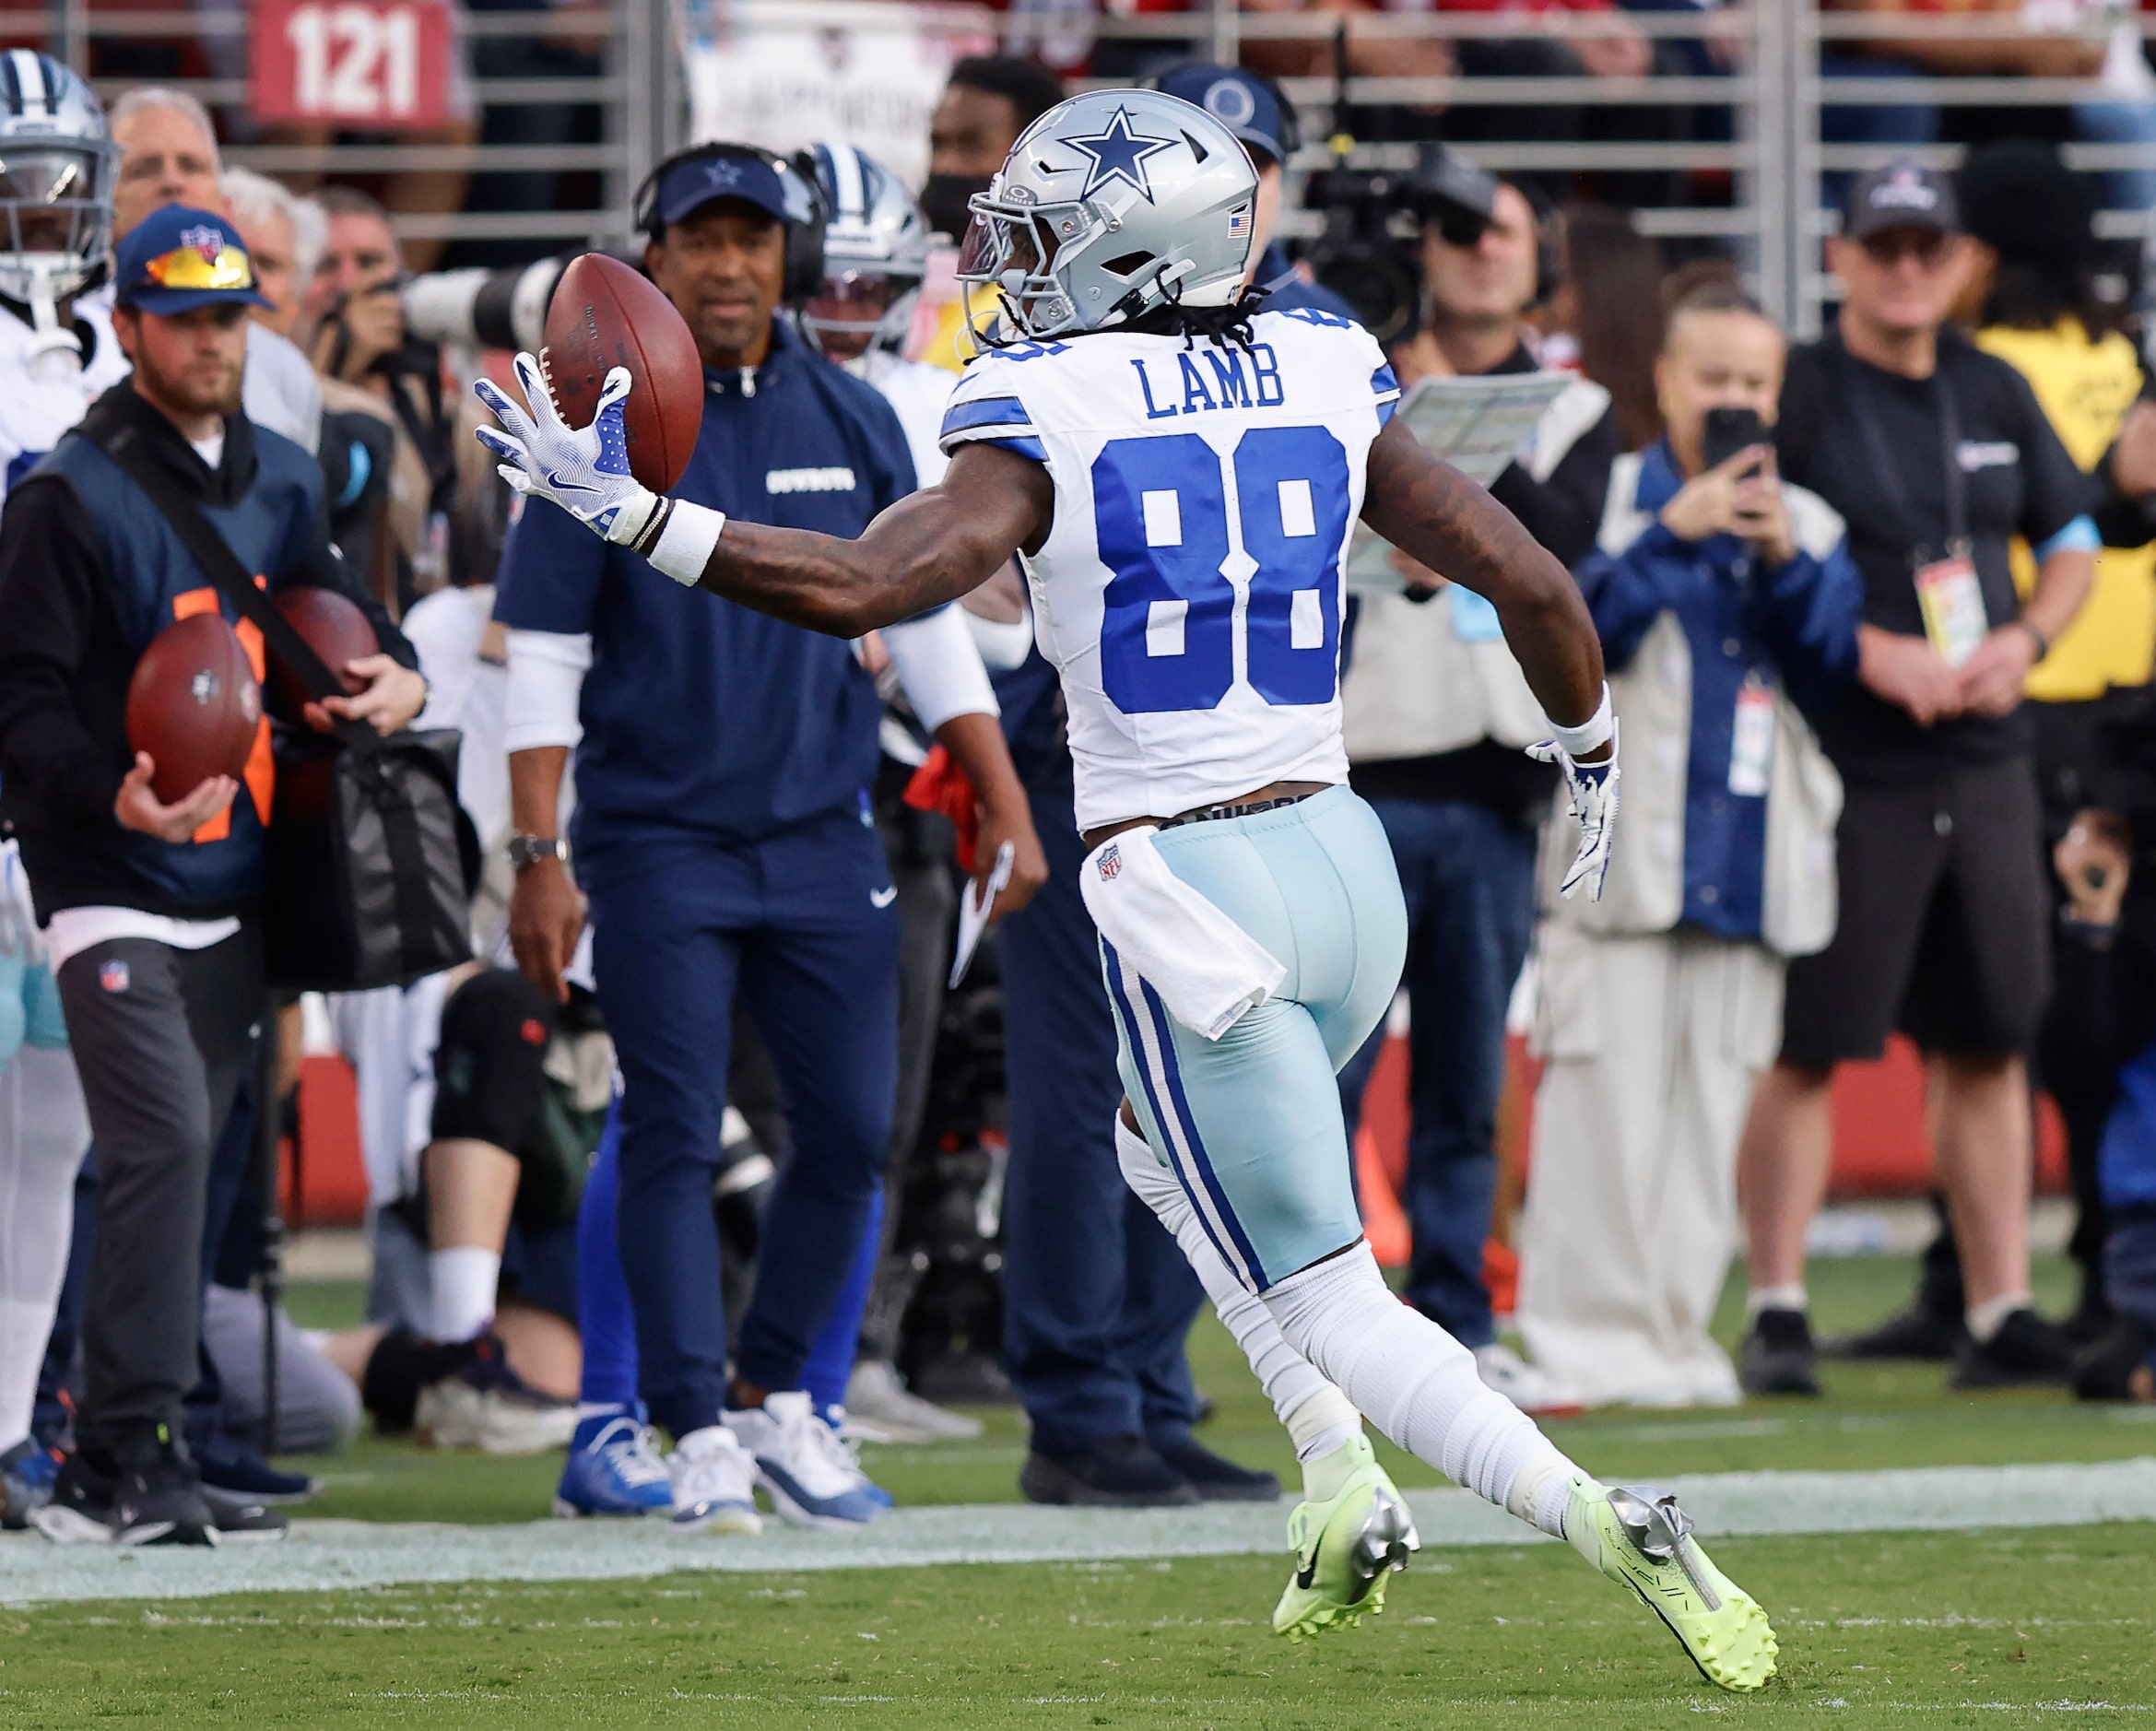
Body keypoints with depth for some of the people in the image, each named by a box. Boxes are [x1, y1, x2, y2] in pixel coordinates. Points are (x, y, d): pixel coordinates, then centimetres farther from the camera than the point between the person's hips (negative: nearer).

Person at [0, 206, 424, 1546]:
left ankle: (120, 1464, 16)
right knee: (164, 1145, -19)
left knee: (184, 1166, 9)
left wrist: (399, 675, -4)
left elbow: (342, 607, 21)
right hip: (116, 892, -7)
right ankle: (130, 1459, -18)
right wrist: (114, 792, -30)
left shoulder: (280, 481, 12)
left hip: (242, 887, 7)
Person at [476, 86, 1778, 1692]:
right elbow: (1527, 579, 6)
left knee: (1332, 1300, 1)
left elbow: (863, 584, -22)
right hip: (1345, 860, 6)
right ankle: (1345, 1483, 19)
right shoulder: (1321, 382, 5)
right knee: (1169, 1162, 32)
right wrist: (1590, 757, 24)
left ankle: (1606, 1518, -16)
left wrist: (626, 507, -16)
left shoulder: (1047, 417, -10)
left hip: (1189, 897, -6)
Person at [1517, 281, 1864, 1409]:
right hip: (1619, 848, -4)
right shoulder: (1605, 496, 4)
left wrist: (1785, 563, -10)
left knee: (1714, 1102, 5)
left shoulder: (1808, 524, 14)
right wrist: (1674, 534, -15)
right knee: (1608, 1097, -9)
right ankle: (1589, 1337, -7)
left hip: (1748, 863, 4)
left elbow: (1831, 673, 4)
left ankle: (1677, 1334, 9)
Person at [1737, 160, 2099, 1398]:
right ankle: (1776, 1314, -1)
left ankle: (2004, 1316, 12)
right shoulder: (1794, 397, -6)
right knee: (1808, 1047, -6)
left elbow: (2074, 541, 20)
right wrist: (1874, 655, -19)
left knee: (1992, 1042, 7)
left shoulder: (1996, 395, 12)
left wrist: (2025, 640, 0)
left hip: (1986, 768, 6)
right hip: (1844, 772, -6)